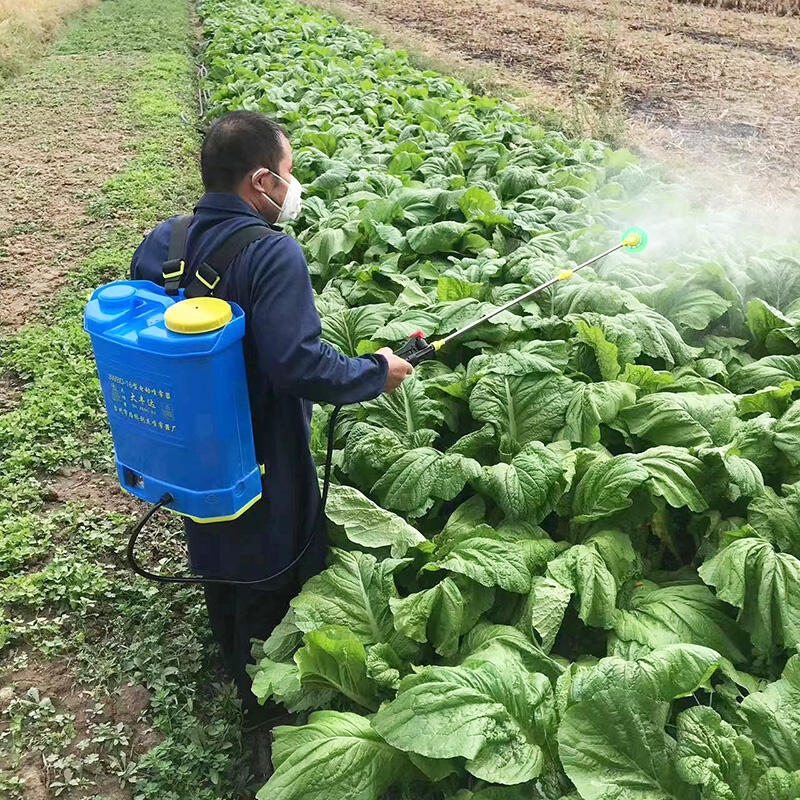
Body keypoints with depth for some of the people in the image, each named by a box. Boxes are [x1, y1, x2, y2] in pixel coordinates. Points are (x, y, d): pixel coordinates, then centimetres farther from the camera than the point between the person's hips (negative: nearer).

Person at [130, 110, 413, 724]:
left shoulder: (158, 244, -5)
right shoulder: (273, 254, -28)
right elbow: (299, 365, -35)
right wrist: (376, 372, -19)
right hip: (262, 465, -7)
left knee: (219, 562, 30)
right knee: (269, 581, 17)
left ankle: (232, 658, 56)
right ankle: (266, 700, 39)